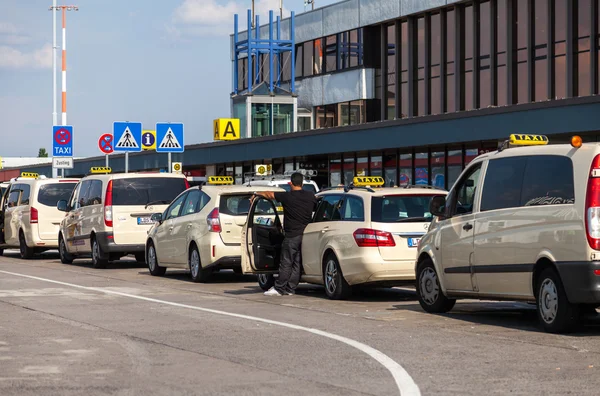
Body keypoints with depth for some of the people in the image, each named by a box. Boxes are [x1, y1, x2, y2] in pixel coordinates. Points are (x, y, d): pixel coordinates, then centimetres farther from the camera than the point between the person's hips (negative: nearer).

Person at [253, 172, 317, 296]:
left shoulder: (287, 196, -8)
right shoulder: (310, 196, 3)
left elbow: (269, 194, 3)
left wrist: (257, 194, 20)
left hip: (292, 235, -5)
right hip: (306, 233, 5)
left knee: (286, 263, -1)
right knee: (297, 263, 7)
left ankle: (279, 288, 2)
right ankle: (290, 289, 8)